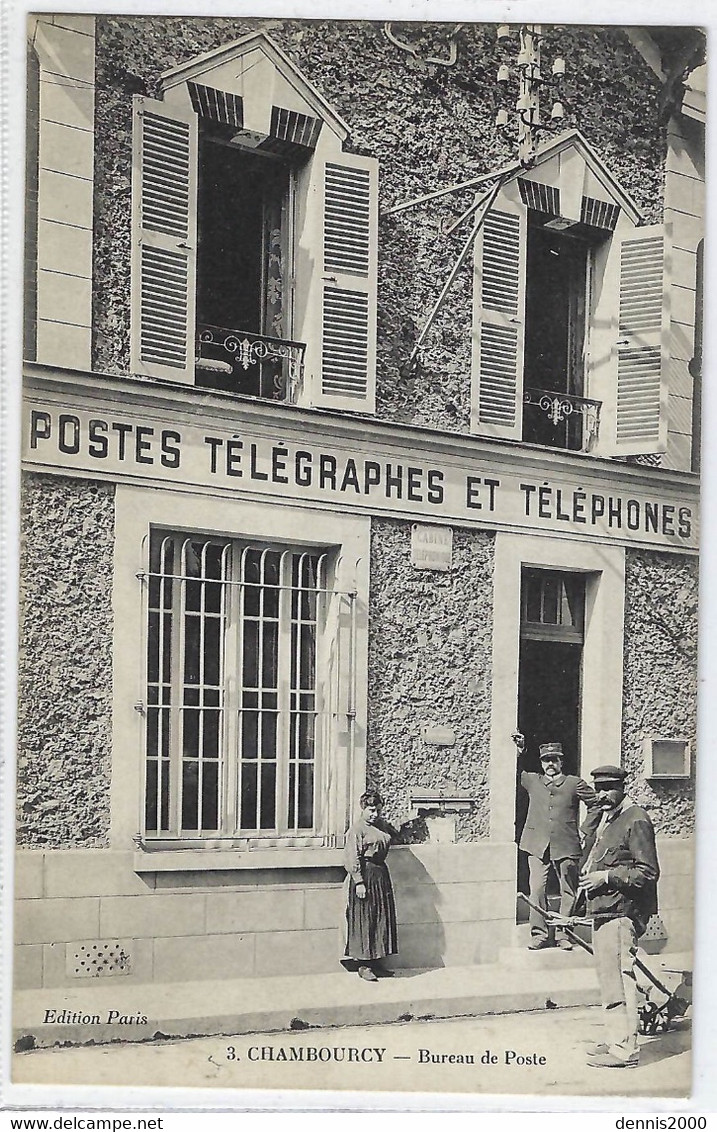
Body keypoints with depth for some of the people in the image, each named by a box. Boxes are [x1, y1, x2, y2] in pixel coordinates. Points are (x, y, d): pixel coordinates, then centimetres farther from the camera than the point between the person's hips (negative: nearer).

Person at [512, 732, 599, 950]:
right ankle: (539, 934, 1)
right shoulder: (532, 781, 13)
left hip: (566, 847, -1)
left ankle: (564, 934, 10)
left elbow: (595, 804, 12)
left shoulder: (574, 784, 7)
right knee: (536, 890, -6)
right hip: (537, 846, 1)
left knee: (568, 892, 2)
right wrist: (519, 752, 9)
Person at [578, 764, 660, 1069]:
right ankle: (615, 1040, 24)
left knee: (619, 978, -10)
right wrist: (587, 879, 14)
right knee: (608, 980, 15)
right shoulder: (603, 821, 19)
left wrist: (607, 877, -17)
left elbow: (647, 872, -15)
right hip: (602, 911, 10)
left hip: (621, 912, -10)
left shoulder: (636, 821, -10)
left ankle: (624, 1050, -7)